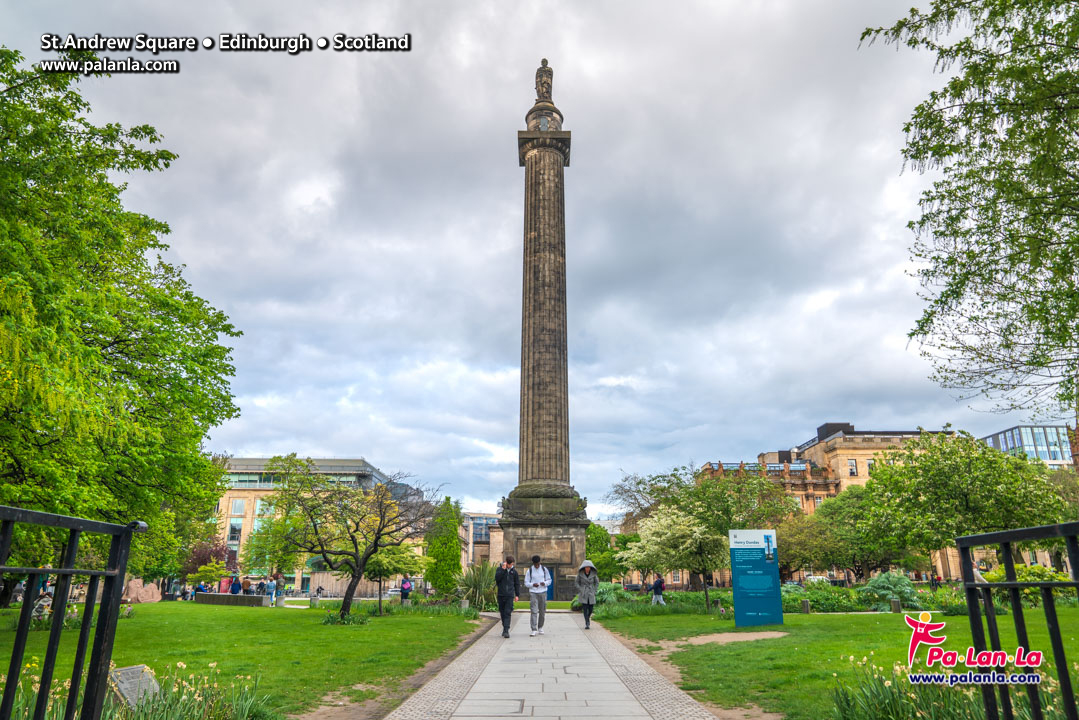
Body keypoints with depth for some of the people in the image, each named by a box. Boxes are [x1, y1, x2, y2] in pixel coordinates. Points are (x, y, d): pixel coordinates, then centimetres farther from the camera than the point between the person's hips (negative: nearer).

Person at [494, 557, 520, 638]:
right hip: (501, 594, 1)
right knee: (502, 613, 8)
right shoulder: (500, 569, 3)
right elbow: (497, 578, -12)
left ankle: (506, 630, -14)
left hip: (510, 595, -1)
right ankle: (504, 627, 25)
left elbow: (517, 584, 13)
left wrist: (517, 595, 8)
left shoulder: (514, 571, 7)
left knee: (508, 613, -10)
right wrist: (503, 569, -16)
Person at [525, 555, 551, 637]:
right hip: (533, 593, -2)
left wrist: (544, 583, -14)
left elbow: (549, 580, 8)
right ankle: (534, 630, -10)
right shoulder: (529, 571, -1)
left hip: (543, 592, 2)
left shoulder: (544, 569, 3)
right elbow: (526, 582, 2)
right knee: (534, 612, -10)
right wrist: (533, 584, -18)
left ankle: (540, 627, 26)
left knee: (542, 611, 8)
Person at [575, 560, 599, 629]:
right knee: (585, 609, -10)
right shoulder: (580, 573, -6)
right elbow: (576, 583, 3)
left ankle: (588, 618, 33)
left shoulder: (593, 573, -2)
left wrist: (594, 591, 3)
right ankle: (587, 624, -3)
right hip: (583, 594, -2)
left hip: (591, 594, 2)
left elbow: (597, 583, 12)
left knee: (590, 609, 3)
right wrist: (581, 590, -5)